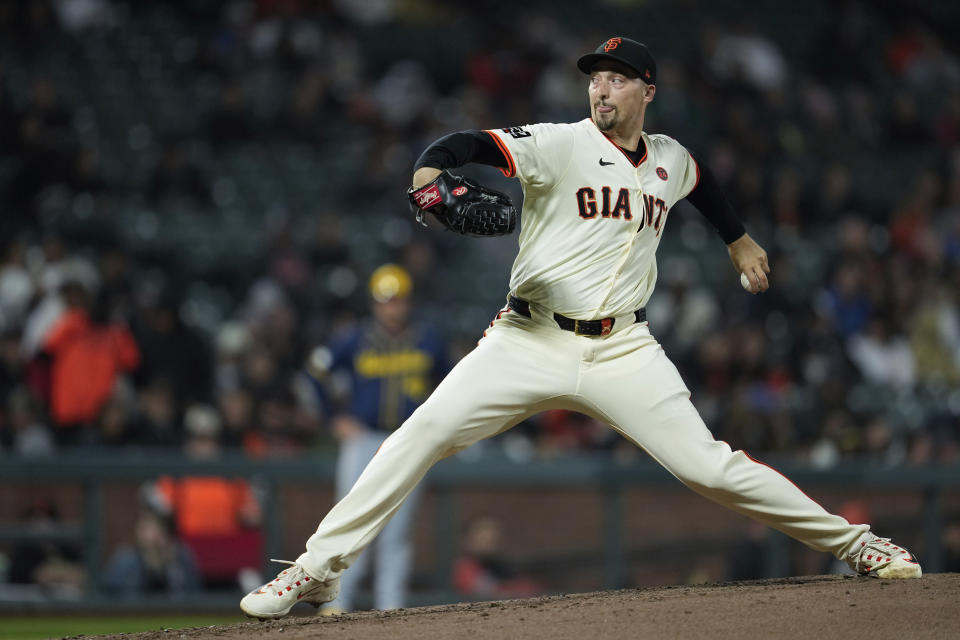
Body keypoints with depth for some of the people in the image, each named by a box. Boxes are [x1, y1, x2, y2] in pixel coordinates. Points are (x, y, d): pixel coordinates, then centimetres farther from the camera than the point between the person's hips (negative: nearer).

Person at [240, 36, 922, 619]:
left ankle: (852, 542, 9)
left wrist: (739, 240, 45)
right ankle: (318, 568, -12)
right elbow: (471, 146, -21)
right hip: (531, 341, -2)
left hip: (623, 351, 2)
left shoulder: (670, 160, 10)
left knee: (710, 466, -6)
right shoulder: (561, 145, -6)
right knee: (423, 434, -17)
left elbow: (701, 182, 36)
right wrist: (431, 172, -42)